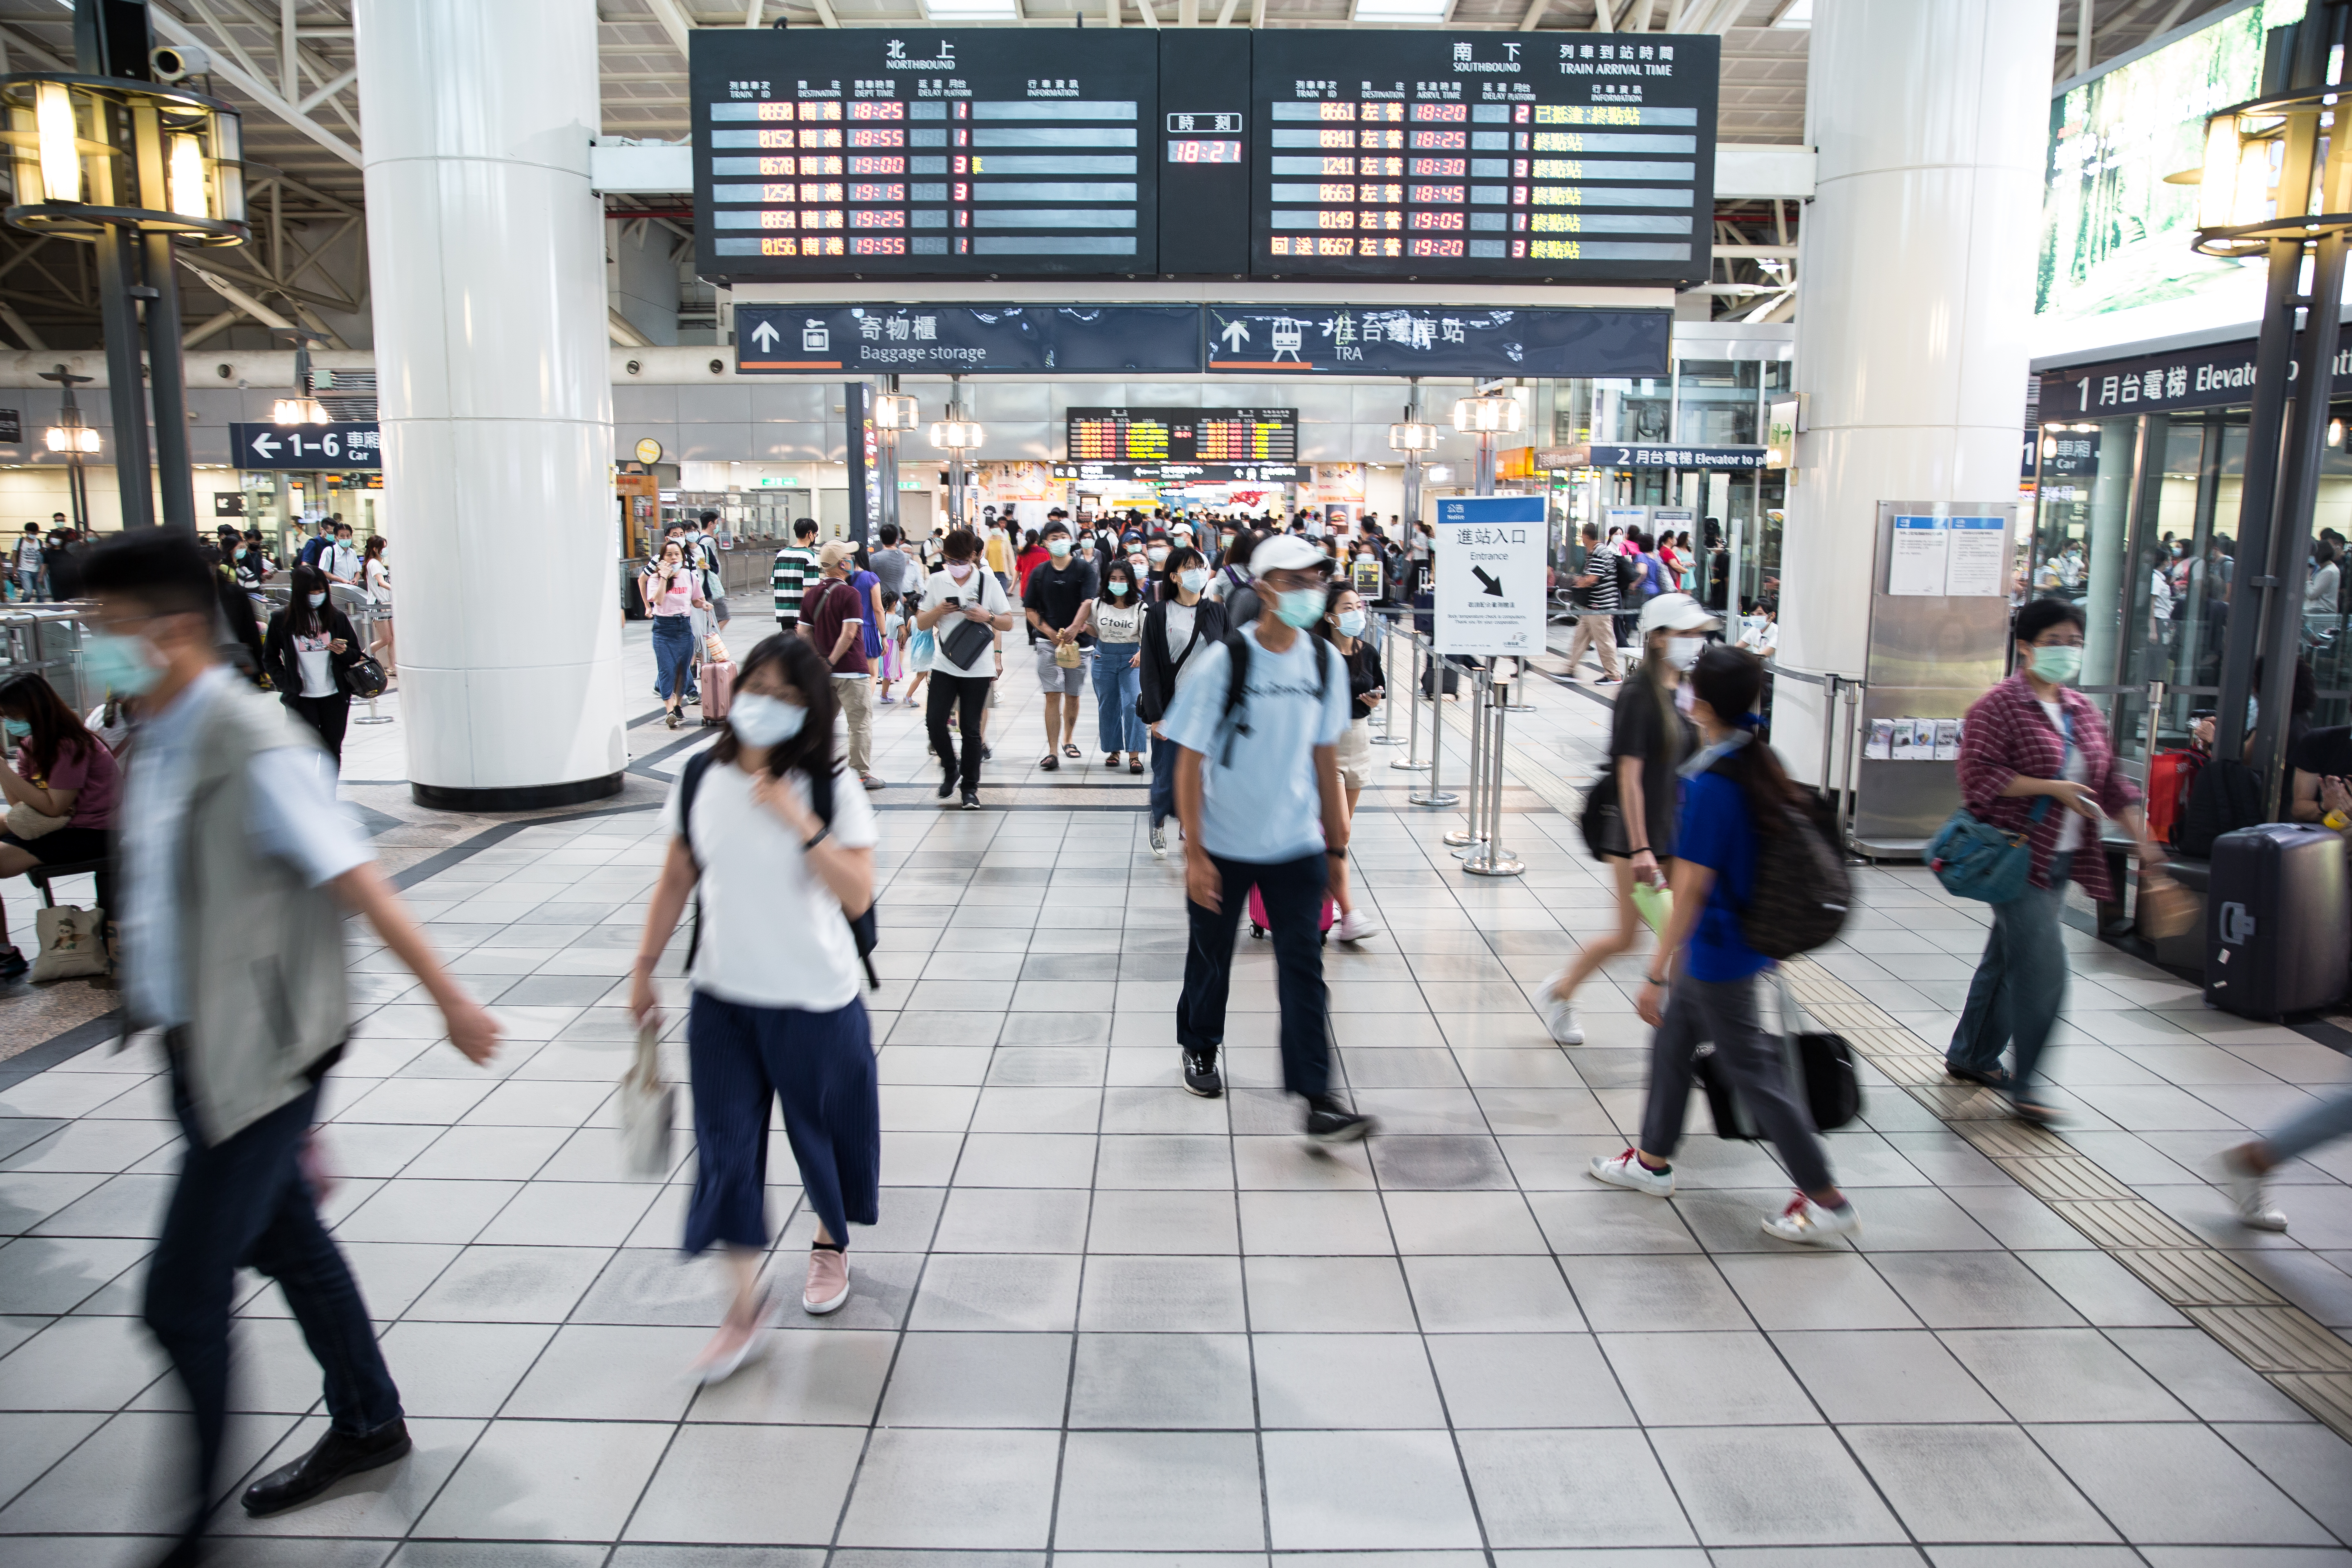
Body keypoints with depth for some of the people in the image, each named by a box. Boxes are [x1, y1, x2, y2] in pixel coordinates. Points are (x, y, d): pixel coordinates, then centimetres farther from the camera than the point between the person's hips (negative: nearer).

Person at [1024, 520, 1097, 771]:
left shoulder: (1084, 570, -1)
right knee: (1053, 696, -7)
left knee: (1072, 695, 12)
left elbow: (1088, 602, -14)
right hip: (1049, 642, 0)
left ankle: (1068, 739, 33)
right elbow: (1031, 609, 6)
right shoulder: (1039, 573, 5)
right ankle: (1052, 752, -8)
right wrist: (1050, 633, -9)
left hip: (1078, 641, 0)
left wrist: (1074, 628, -31)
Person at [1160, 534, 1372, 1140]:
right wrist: (1194, 854, -15)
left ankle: (1318, 1098, -2)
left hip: (1296, 845, 2)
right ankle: (1200, 1050, 40)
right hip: (1223, 845, -2)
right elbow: (1190, 761, -12)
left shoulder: (1325, 663, -1)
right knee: (1211, 956, 15)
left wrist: (1336, 841, 12)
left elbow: (1324, 755, 10)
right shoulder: (1224, 661, -14)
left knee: (1304, 965, -4)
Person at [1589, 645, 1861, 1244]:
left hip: (1718, 948, -9)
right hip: (1748, 932, 9)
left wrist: (1657, 975, -20)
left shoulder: (1710, 785, -26)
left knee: (1750, 1068, 4)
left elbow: (1693, 887, -25)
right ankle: (1652, 1160, 35)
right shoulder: (1761, 762, 0)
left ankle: (1825, 1199, 16)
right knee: (1671, 1041, 21)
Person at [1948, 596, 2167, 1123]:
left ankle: (1970, 1056, 28)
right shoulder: (1998, 706, -11)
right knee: (2043, 969, -11)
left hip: (2060, 861, 8)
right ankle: (2023, 1083, -2)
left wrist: (2143, 838, 8)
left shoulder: (2083, 710, 13)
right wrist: (2052, 788, -21)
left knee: (2007, 961, 16)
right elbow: (1978, 777, -18)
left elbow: (2111, 779, 17)